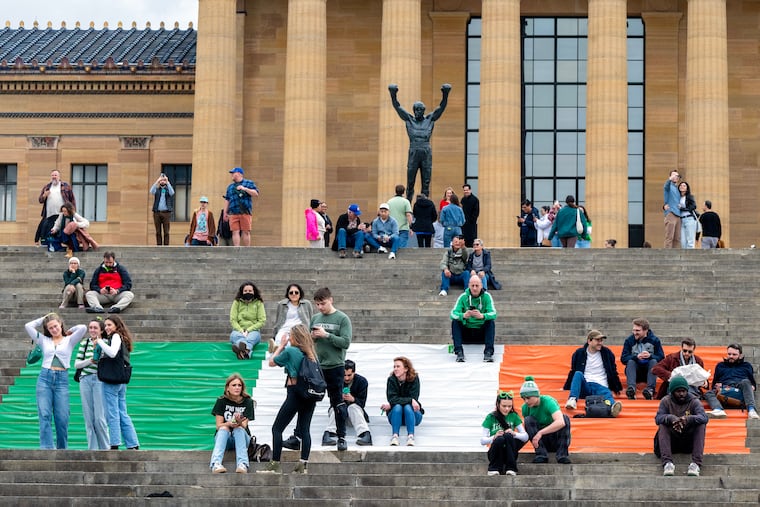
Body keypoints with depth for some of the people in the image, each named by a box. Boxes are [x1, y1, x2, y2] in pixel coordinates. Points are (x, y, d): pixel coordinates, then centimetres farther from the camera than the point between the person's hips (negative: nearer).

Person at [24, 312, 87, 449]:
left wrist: (69, 331, 13)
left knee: (62, 417, -3)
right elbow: (28, 326, 11)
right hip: (45, 378, 1)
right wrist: (43, 319, 18)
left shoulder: (69, 340, 11)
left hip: (62, 379, -1)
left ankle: (62, 448, 9)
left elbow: (83, 328, -3)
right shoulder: (44, 340, 15)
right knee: (44, 415, -9)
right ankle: (47, 447, -13)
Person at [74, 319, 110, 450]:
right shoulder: (84, 344, 12)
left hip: (100, 380, -4)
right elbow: (76, 364, 10)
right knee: (88, 418, 4)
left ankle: (104, 447, 2)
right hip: (85, 380, 4)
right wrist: (90, 361, -7)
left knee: (99, 417, -8)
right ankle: (92, 447, 9)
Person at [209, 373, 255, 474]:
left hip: (242, 437, 0)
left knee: (239, 429, -31)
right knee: (224, 428, -31)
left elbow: (244, 426, -12)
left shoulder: (247, 401, -4)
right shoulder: (222, 401, -4)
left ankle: (242, 464, -51)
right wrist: (229, 424, -30)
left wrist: (239, 423, -37)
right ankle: (216, 464, -53)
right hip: (223, 436, 0)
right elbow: (219, 425, -7)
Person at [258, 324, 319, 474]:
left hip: (295, 393, -6)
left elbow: (271, 362, 2)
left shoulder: (290, 351, -8)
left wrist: (281, 345, 12)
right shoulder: (310, 353, 7)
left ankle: (275, 465, -2)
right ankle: (303, 465, 0)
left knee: (277, 428, 1)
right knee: (305, 429, 6)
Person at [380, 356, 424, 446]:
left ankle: (411, 436, -50)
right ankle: (395, 436, -49)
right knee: (397, 407, -30)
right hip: (395, 413, 1)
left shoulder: (414, 379, -10)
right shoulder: (391, 380, -7)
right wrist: (410, 400, -28)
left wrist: (390, 405, -21)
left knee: (407, 407, -31)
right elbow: (392, 399, -17)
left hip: (413, 413, -1)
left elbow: (414, 398, -18)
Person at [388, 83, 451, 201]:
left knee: (426, 184, 2)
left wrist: (445, 95, -6)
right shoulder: (409, 119, 10)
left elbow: (442, 107, 7)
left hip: (426, 154, 1)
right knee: (410, 183, 1)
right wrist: (393, 95, -8)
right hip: (413, 154, -1)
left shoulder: (430, 119, 11)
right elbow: (397, 107, 5)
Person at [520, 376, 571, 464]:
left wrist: (540, 433, -41)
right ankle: (541, 454, -29)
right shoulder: (525, 407, -6)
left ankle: (562, 454, -33)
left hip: (556, 438, -3)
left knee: (564, 418, -28)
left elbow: (560, 422, -37)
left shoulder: (548, 401, -21)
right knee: (528, 420, -20)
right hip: (541, 441, 3)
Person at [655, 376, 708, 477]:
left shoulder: (694, 402, 0)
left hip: (690, 442, 0)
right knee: (662, 425, -26)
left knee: (701, 425, -24)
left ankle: (696, 463, -38)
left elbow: (704, 417, -19)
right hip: (672, 441, 0)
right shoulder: (666, 401, 2)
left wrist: (689, 419, -40)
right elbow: (658, 418, -14)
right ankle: (667, 463, -43)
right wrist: (671, 418, -37)